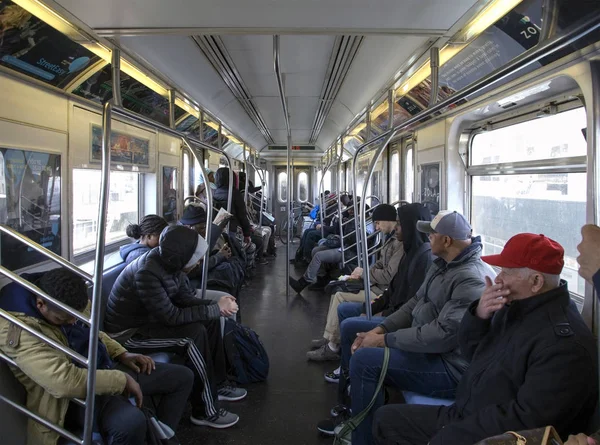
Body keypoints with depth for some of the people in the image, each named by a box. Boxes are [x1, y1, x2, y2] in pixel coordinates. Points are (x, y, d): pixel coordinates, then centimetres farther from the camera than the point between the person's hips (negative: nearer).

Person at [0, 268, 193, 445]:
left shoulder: (69, 302, -3)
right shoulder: (16, 330, -29)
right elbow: (65, 382, -37)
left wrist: (122, 354, 4)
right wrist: (122, 381, -25)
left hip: (104, 368, 9)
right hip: (76, 393, -8)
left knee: (182, 377, 8)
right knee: (131, 421, -38)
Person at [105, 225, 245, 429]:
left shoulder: (170, 262, -7)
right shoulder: (147, 273, -32)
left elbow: (185, 298, 1)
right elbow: (172, 316, -30)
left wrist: (217, 304, -17)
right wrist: (216, 309, -25)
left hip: (149, 319, 9)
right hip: (128, 332, -9)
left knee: (210, 320, 2)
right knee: (195, 335, -25)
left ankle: (217, 383, 14)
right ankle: (205, 410, -12)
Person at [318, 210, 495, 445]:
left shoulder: (473, 280, -26)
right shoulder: (443, 264, 7)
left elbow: (444, 334, -31)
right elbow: (416, 302, 12)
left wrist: (385, 340, -22)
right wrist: (379, 329, -2)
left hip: (449, 365, -11)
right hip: (421, 338, 11)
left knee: (364, 360, -28)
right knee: (350, 327, 12)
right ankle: (351, 411, 23)